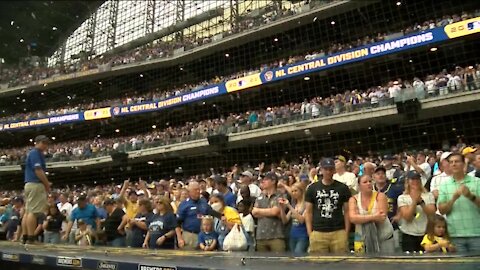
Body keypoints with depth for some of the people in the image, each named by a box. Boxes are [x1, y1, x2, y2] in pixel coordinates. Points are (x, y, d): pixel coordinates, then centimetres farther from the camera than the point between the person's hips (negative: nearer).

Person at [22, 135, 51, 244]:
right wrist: (47, 184, -8)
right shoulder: (35, 153, -9)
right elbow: (38, 170, -17)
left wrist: (46, 183, 17)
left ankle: (25, 237, 10)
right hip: (36, 184, -10)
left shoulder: (33, 153, 22)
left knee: (28, 211, 8)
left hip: (29, 184, 10)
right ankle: (31, 238, -11)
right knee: (33, 211, -11)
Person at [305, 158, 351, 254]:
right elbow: (308, 212, 8)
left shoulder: (343, 188, 6)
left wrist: (346, 232, 1)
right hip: (318, 233, 0)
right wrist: (310, 233, 1)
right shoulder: (312, 188, 7)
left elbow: (347, 211, 8)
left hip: (339, 232, 0)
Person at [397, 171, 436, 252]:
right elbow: (407, 217, -11)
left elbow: (432, 214, -7)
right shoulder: (402, 198, 0)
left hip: (426, 234, 2)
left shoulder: (429, 195, 5)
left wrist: (421, 201, -18)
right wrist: (415, 201, -17)